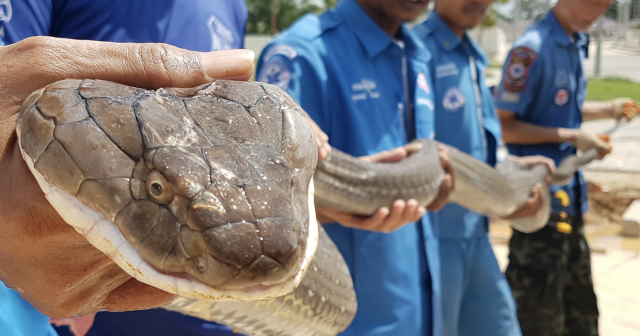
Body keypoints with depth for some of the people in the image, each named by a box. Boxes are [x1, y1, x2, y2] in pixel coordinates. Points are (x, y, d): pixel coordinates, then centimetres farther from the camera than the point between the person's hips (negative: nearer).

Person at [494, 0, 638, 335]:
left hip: (569, 194, 9)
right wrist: (571, 136, -19)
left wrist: (607, 109, 9)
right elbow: (503, 125, -19)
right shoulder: (531, 49, -19)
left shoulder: (576, 45, 8)